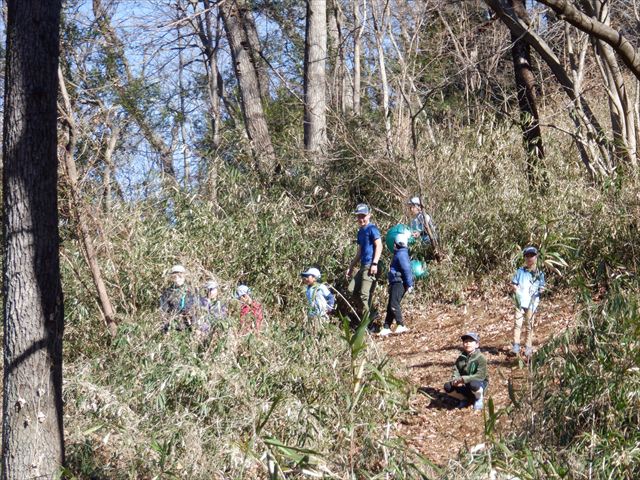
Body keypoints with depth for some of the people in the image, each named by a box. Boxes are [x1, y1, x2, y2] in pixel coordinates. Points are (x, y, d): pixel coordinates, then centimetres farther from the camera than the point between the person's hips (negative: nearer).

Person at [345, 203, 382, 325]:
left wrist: (374, 263, -21)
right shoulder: (360, 231, 20)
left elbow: (379, 246, -14)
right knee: (352, 290, 6)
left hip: (371, 266, -9)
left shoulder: (372, 228, -6)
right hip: (363, 266, 9)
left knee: (365, 295, -11)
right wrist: (351, 267, 26)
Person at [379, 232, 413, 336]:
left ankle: (401, 326, -17)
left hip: (400, 283, -11)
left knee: (394, 305, -17)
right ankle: (386, 328, 10)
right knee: (390, 306, 9)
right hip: (395, 283, 11)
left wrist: (409, 285, -21)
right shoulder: (399, 253, 18)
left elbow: (407, 270, -19)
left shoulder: (401, 254, -13)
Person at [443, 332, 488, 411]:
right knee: (447, 387, -17)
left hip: (479, 383, -5)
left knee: (473, 384, -41)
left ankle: (479, 399, -5)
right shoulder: (461, 358, 5)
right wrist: (455, 380, -27)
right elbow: (456, 371, -2)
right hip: (464, 386, 5)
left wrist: (464, 379, -33)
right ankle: (464, 399, 9)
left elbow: (480, 375, -23)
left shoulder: (481, 358, -13)